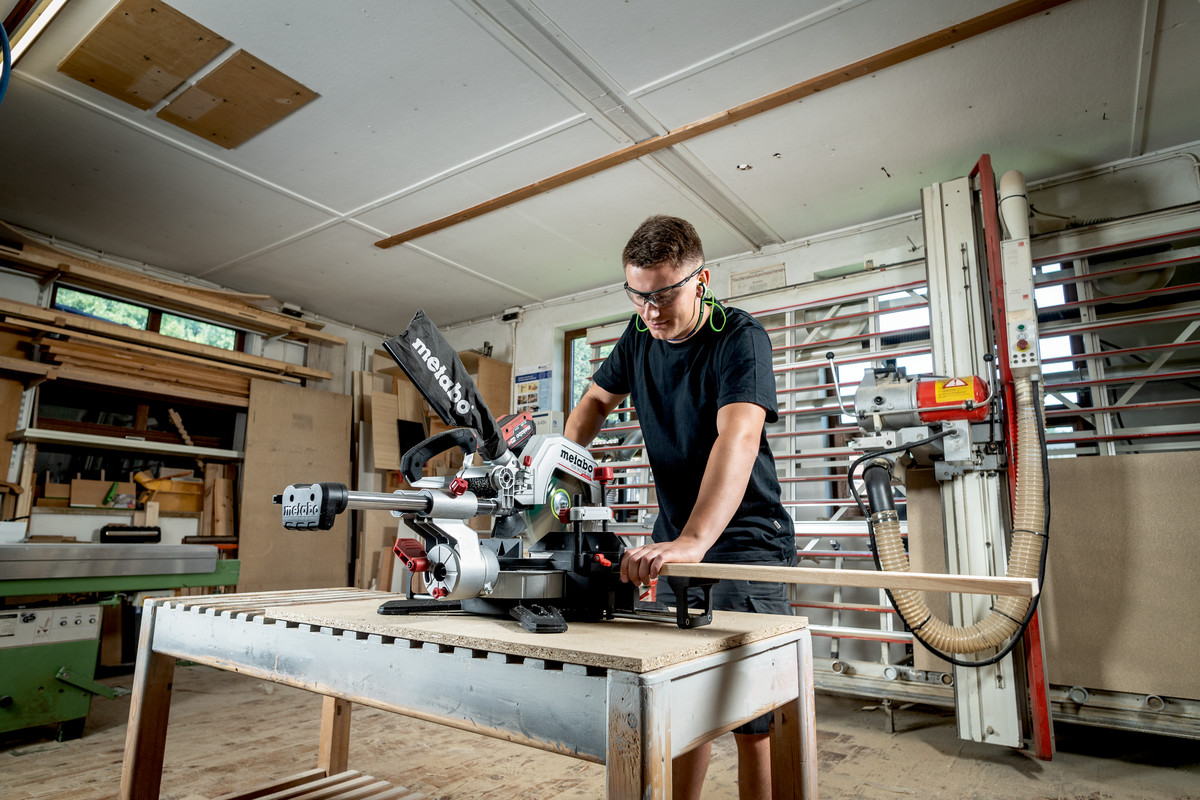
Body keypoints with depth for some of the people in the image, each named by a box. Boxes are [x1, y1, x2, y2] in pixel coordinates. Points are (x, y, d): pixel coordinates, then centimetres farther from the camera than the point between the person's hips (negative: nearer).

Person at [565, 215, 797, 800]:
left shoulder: (740, 338, -16)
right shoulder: (641, 335, 4)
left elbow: (738, 437, -32)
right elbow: (596, 400, 18)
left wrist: (693, 541, -46)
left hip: (744, 539, -5)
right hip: (673, 541, 6)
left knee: (753, 716, -3)